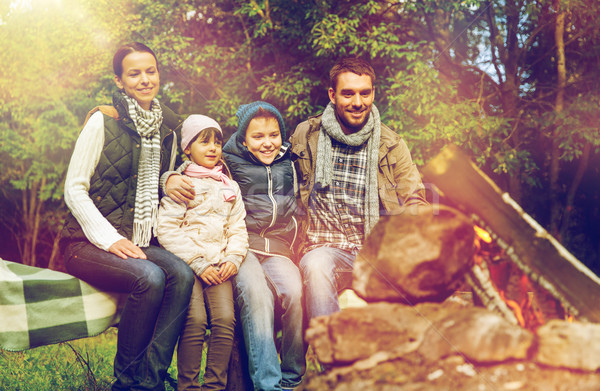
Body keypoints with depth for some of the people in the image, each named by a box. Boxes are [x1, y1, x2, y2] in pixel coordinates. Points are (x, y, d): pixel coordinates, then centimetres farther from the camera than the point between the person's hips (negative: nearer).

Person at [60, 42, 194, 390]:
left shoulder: (168, 130, 12)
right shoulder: (103, 122, -5)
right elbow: (75, 190, -7)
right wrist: (110, 239, -16)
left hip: (140, 241, 5)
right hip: (87, 242, -5)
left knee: (182, 273, -25)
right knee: (150, 277, -31)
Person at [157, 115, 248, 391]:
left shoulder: (230, 188, 19)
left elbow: (238, 228, 19)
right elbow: (167, 230, -5)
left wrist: (233, 258, -1)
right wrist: (198, 264, -11)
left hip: (219, 265, 4)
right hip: (185, 264, -4)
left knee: (225, 319, -16)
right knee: (195, 320, -22)